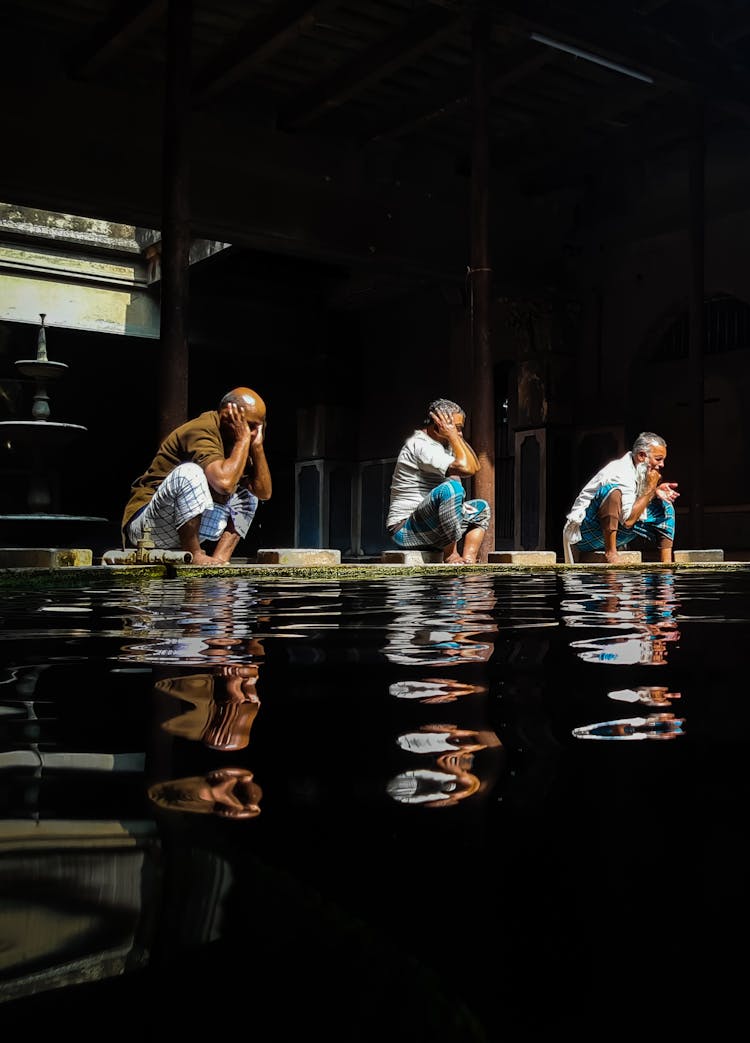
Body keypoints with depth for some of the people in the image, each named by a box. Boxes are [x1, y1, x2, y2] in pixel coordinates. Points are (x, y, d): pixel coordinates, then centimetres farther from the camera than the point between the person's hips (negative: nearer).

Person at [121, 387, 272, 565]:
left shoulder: (236, 443, 9)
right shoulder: (201, 430, -17)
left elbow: (264, 493, 5)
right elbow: (224, 482, -34)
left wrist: (257, 445, -3)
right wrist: (243, 439, -21)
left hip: (190, 527, 9)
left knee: (247, 496, 10)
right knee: (189, 472, -32)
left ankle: (220, 558, -10)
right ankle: (193, 555, -23)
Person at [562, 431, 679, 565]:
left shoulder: (640, 470, 4)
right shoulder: (620, 473, -22)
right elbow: (628, 520, -27)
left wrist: (656, 491, -4)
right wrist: (650, 489, -20)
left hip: (615, 533, 10)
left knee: (665, 507, 6)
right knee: (612, 490, -34)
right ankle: (610, 552, -30)